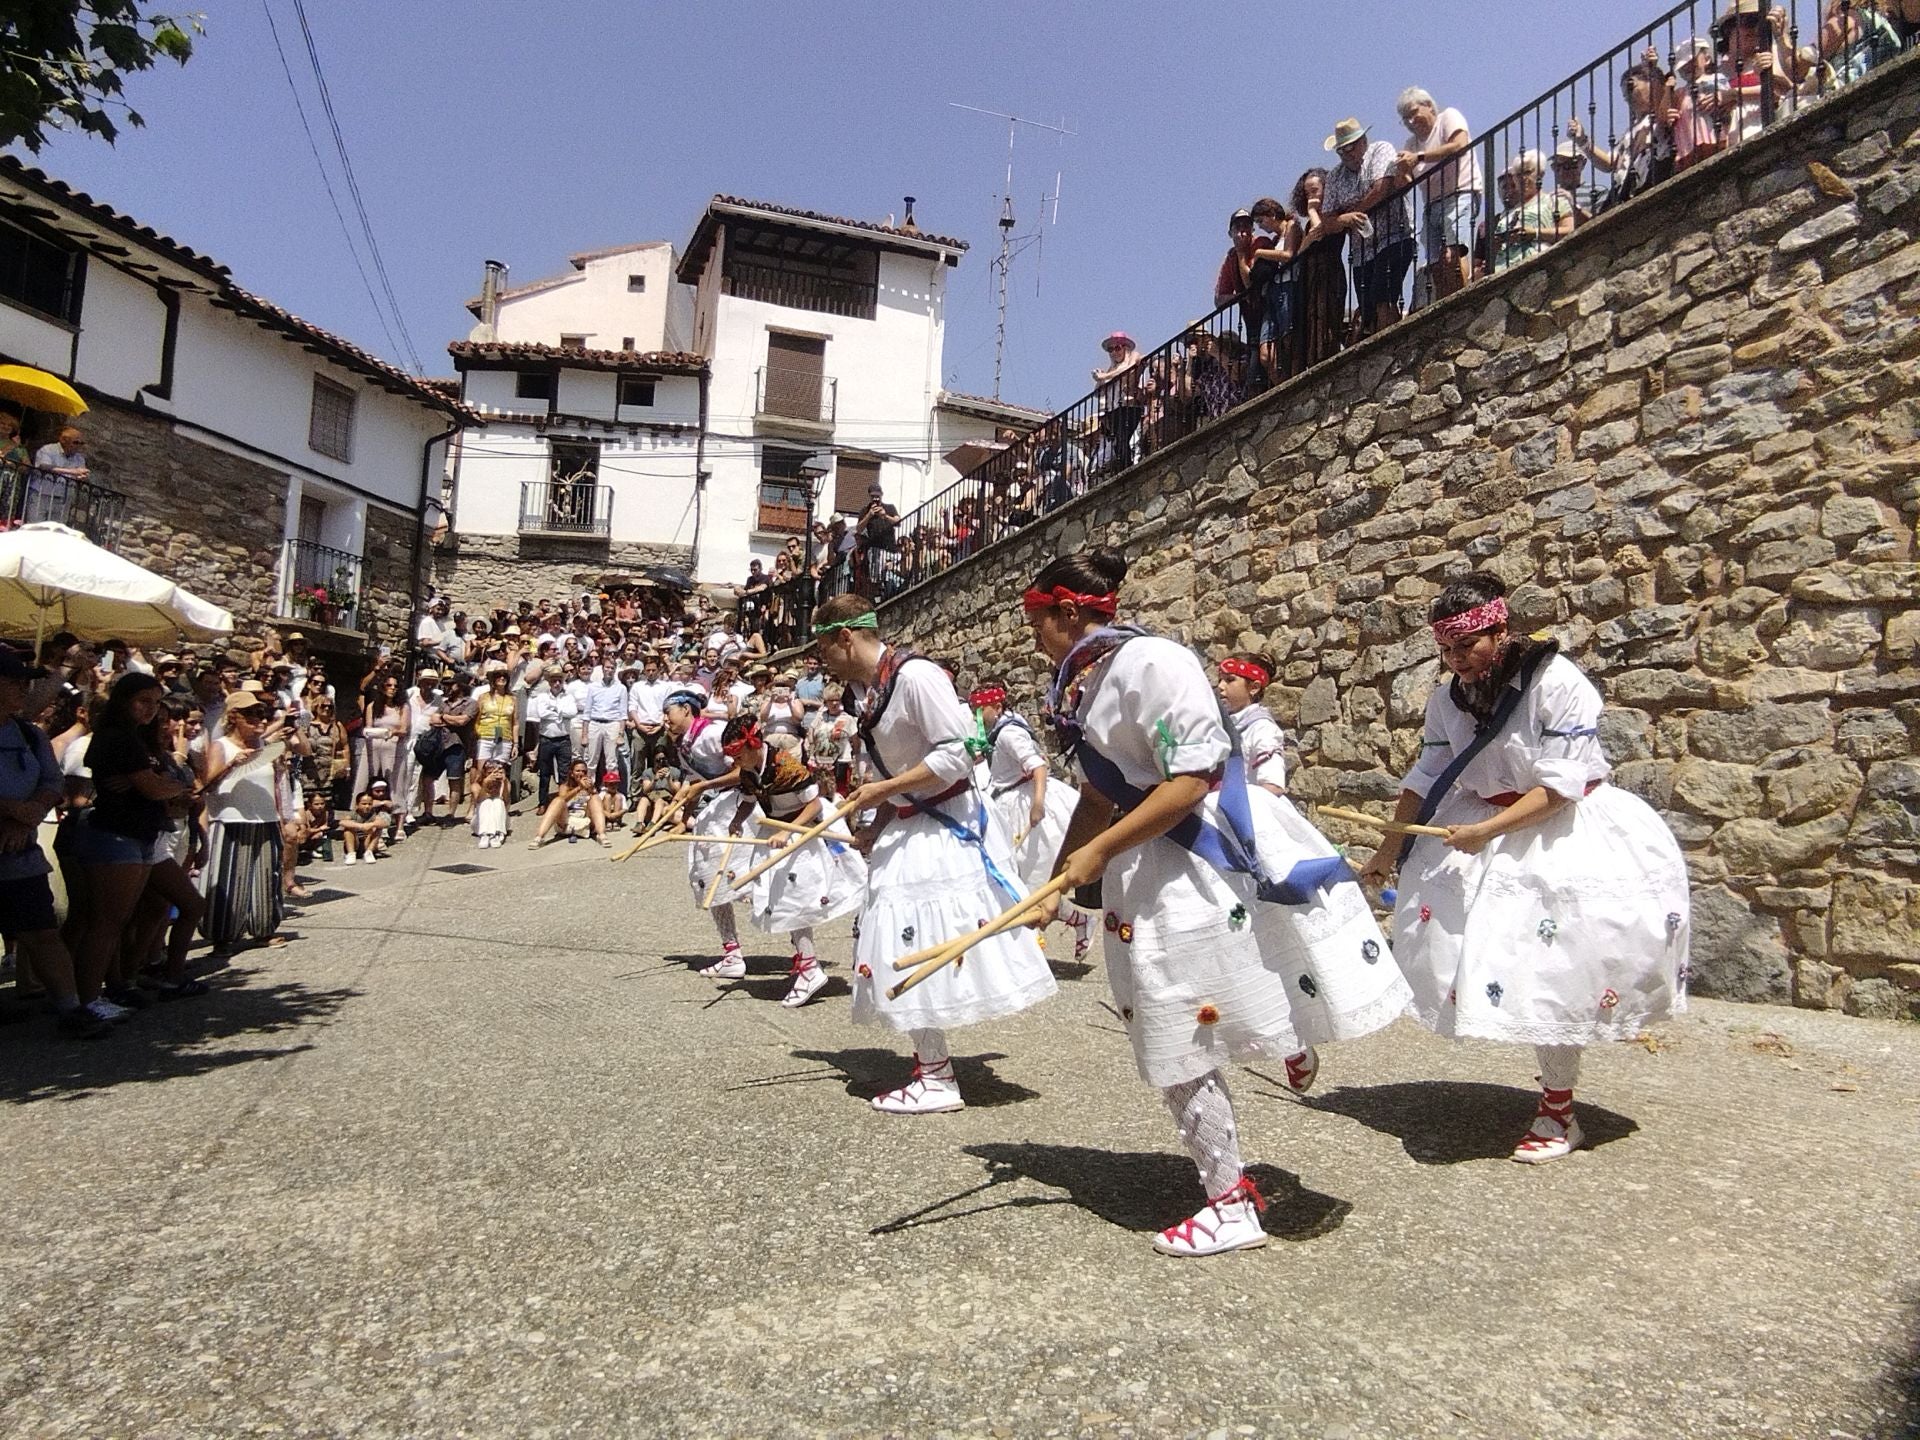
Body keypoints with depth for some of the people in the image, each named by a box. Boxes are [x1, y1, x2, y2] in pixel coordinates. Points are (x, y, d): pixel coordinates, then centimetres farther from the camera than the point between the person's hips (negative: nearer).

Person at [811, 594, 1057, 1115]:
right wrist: (876, 825, 2)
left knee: (923, 949, -5)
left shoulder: (915, 675, -18)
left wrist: (883, 791, -19)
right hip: (907, 830, 9)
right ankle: (931, 1067, 23)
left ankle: (937, 1080, 6)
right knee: (911, 950, 12)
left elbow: (958, 753, -23)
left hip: (947, 827, -9)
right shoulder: (864, 690, 9)